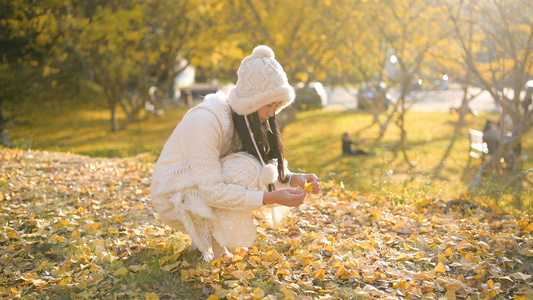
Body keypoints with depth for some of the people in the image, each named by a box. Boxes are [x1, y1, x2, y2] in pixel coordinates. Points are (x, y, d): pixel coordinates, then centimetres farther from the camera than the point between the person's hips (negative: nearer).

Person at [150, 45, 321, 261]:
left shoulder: (246, 119, -3)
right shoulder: (205, 120, -28)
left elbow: (268, 166, 2)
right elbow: (213, 192, -31)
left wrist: (293, 179, -19)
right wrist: (272, 198, -34)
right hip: (173, 198, -8)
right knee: (245, 168, -26)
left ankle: (205, 233, 3)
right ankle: (211, 243, -13)